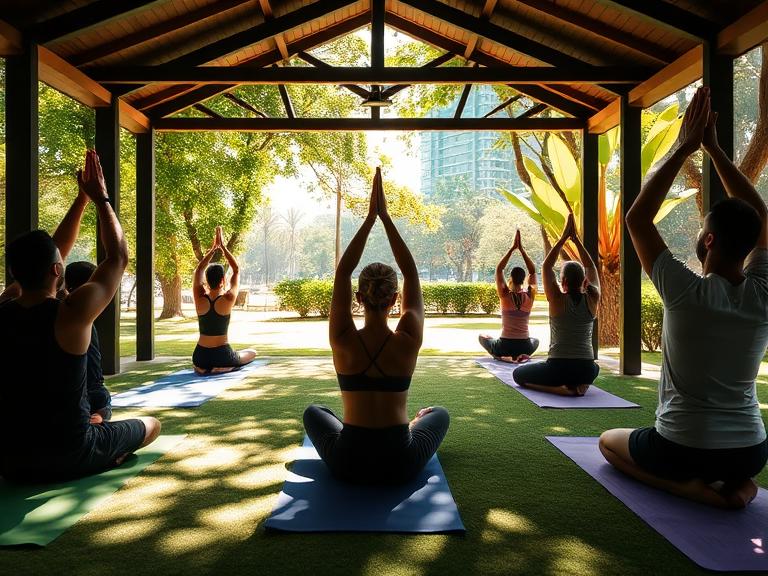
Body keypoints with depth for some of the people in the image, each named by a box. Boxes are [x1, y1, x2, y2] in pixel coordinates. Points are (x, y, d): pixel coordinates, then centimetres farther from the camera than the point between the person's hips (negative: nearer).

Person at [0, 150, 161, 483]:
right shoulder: (71, 315, -23)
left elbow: (45, 257, 7)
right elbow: (119, 258, -9)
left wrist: (82, 200, 10)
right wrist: (100, 198, -2)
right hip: (69, 458, -6)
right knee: (151, 425, 19)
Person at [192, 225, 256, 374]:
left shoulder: (200, 299, -7)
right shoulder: (228, 299, -14)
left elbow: (199, 271, 8)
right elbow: (237, 271, -1)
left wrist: (214, 248, 10)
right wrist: (223, 247, 3)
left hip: (201, 357, 4)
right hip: (222, 356, -4)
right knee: (252, 353, 26)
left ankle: (202, 367, 7)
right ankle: (222, 368, -1)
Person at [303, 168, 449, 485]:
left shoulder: (343, 341, -14)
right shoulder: (408, 342, -14)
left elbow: (342, 271, -6)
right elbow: (411, 273, -5)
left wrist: (370, 217, -7)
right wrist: (385, 216, -6)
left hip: (347, 464, 0)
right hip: (401, 465, 0)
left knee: (313, 412, 33)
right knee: (438, 414, 32)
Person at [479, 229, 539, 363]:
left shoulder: (505, 295, -10)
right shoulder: (530, 295, -5)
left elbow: (499, 269, -2)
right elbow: (533, 271, 6)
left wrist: (513, 248, -3)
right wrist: (521, 249, 2)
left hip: (505, 346, -3)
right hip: (525, 346, 3)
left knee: (482, 337, 29)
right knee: (535, 340, 40)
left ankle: (504, 356, 0)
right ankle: (522, 356, 5)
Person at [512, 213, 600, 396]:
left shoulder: (557, 300, -11)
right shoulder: (592, 300, -2)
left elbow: (546, 266, -2)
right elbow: (591, 268, 11)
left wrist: (564, 238, 0)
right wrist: (576, 239, 10)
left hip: (558, 368, -4)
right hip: (586, 370, 5)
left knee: (518, 374, 21)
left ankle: (563, 388, -4)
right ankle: (580, 385, 6)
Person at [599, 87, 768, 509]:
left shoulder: (686, 293, -20)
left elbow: (637, 217, -11)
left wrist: (682, 149, -8)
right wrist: (713, 146, 3)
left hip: (682, 447, -4)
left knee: (609, 441, 26)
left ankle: (688, 485, 0)